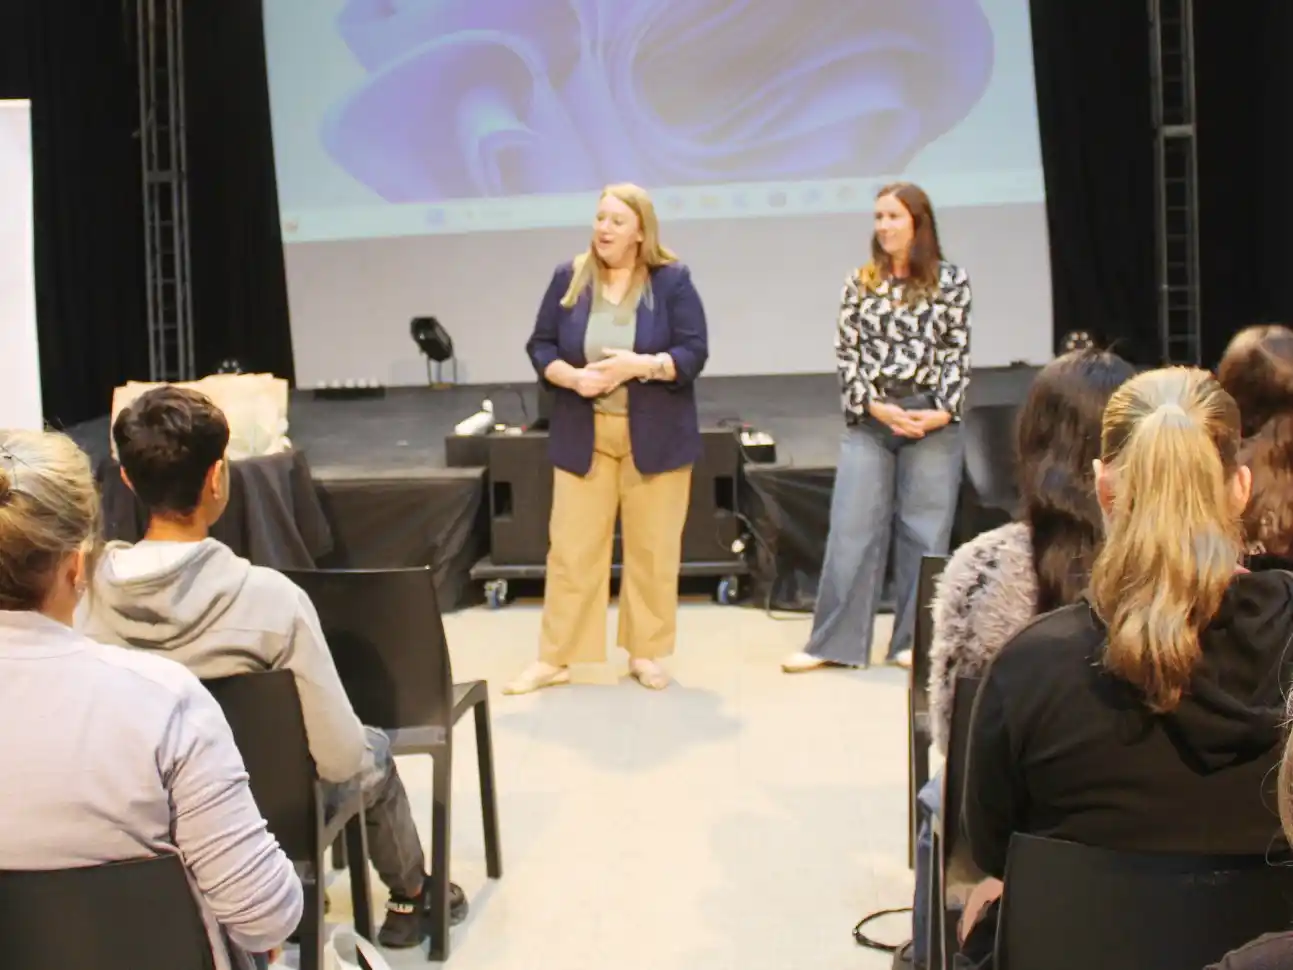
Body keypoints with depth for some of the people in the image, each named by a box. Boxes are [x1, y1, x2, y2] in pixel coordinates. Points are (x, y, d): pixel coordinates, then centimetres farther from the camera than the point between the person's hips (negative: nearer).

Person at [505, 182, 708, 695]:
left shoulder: (672, 280, -3)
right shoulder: (568, 278, 3)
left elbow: (693, 354, -7)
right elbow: (540, 347, 4)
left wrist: (638, 366, -22)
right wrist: (573, 377, -15)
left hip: (654, 438, -1)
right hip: (583, 438, 2)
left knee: (652, 549, 5)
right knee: (571, 548, 2)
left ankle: (645, 652, 18)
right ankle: (556, 657, 10)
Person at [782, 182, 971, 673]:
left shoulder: (951, 280, 2)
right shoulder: (860, 282, 6)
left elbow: (957, 353, 1)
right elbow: (847, 353, 3)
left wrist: (943, 412, -10)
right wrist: (877, 407, -9)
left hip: (932, 420, -1)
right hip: (868, 419, 1)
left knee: (925, 531, 4)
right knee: (851, 529, 1)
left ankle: (916, 641, 14)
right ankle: (833, 642, 6)